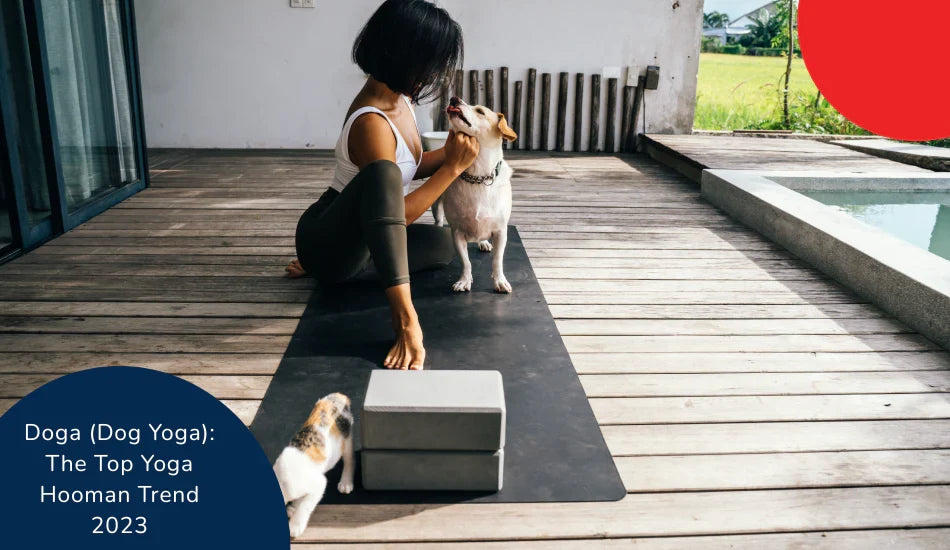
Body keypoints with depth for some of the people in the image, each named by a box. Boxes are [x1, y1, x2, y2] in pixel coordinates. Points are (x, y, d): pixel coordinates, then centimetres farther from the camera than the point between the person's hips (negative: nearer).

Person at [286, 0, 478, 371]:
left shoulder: (398, 96, 0)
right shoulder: (371, 124, -27)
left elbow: (409, 168, 14)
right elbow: (399, 212, -25)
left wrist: (448, 154, -3)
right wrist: (453, 168, -21)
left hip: (356, 239, 10)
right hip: (328, 240, -10)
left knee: (443, 244, 18)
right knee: (381, 175, -36)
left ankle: (321, 267, 11)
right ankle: (405, 320, -42)